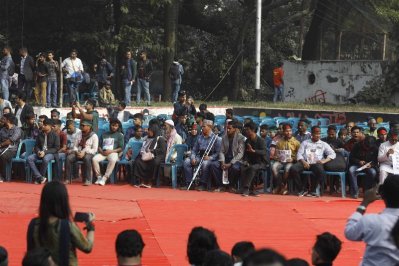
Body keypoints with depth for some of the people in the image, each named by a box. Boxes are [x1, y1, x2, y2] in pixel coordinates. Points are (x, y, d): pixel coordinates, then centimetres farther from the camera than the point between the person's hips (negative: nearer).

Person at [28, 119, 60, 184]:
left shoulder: (55, 135, -2)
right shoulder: (40, 134, 11)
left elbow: (56, 148, -7)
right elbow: (36, 146, 16)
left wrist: (45, 152, -18)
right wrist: (38, 151, -9)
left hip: (50, 153, -5)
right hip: (40, 152, 5)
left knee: (45, 159, -40)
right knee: (29, 158, -24)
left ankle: (38, 179, -22)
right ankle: (40, 178, -29)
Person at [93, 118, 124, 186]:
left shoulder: (120, 135, 13)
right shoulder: (104, 135, 24)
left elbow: (121, 148, 3)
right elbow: (99, 146, 19)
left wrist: (111, 151, -11)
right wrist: (101, 151, -4)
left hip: (113, 152, -3)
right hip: (103, 153, 3)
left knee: (113, 160, -39)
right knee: (94, 159, -29)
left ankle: (104, 178, -37)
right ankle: (99, 177, -21)